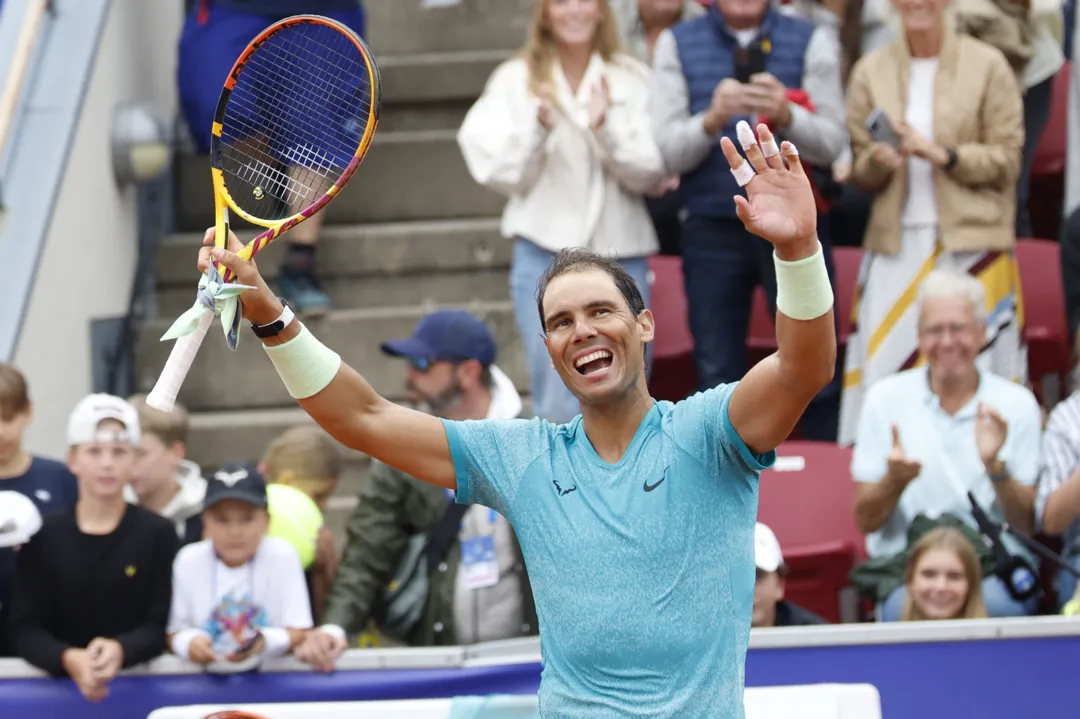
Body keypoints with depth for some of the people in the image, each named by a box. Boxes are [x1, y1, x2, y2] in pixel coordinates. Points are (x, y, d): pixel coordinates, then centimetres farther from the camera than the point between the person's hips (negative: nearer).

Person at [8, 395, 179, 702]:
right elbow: (24, 629, -1)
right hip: (59, 680, 0)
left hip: (136, 680, 0)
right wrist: (68, 659, -20)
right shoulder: (44, 536, 5)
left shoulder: (158, 534, 4)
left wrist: (120, 650, -21)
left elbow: (158, 627, 0)